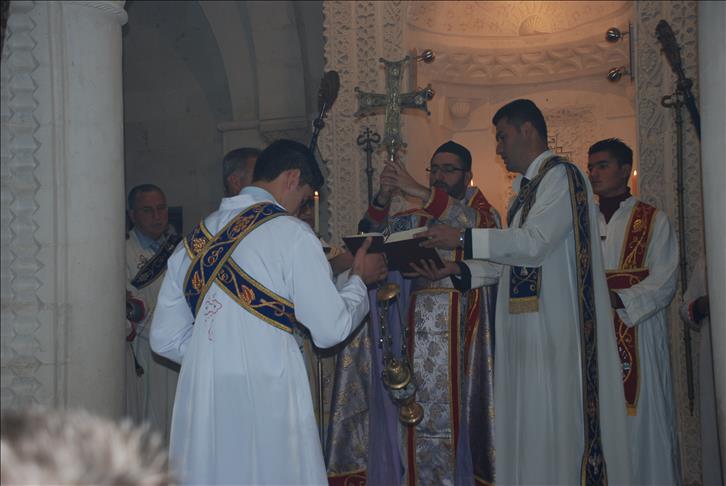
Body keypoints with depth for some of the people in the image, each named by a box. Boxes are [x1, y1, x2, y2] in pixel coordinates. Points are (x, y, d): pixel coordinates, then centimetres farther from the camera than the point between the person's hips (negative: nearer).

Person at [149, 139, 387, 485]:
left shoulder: (196, 237, 10)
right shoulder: (291, 233, -7)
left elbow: (165, 339, 12)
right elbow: (331, 329, -6)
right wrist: (359, 280, 10)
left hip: (199, 401, 6)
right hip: (266, 403, -6)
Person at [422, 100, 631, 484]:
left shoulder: (561, 176, -8)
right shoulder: (526, 186, 19)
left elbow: (534, 243, -20)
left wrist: (463, 239, -18)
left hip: (556, 324, -9)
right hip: (526, 326, 9)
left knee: (555, 422, -5)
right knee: (526, 426, 9)